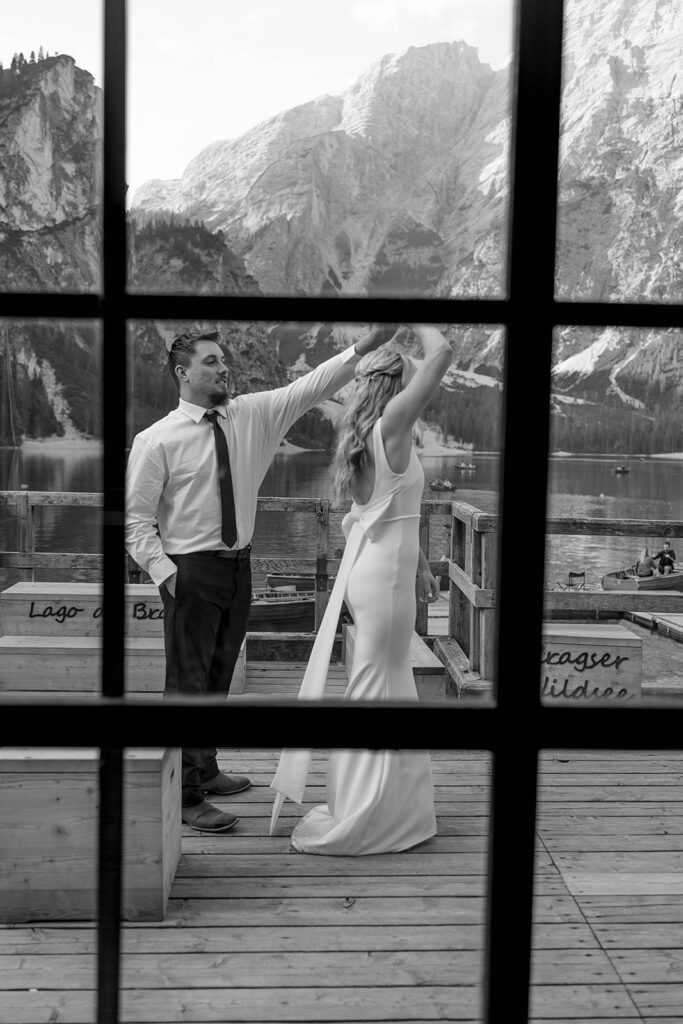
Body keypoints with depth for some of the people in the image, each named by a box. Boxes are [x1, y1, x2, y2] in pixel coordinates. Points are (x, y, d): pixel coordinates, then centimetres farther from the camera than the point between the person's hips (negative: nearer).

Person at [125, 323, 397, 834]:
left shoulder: (253, 416, 4)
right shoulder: (156, 440, -8)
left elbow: (310, 387, 0)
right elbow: (136, 518, -6)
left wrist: (367, 345, -9)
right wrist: (165, 573, -15)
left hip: (239, 564, 6)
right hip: (191, 569, -6)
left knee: (219, 676, 18)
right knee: (188, 683, -1)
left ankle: (205, 770, 36)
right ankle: (183, 796, 9)